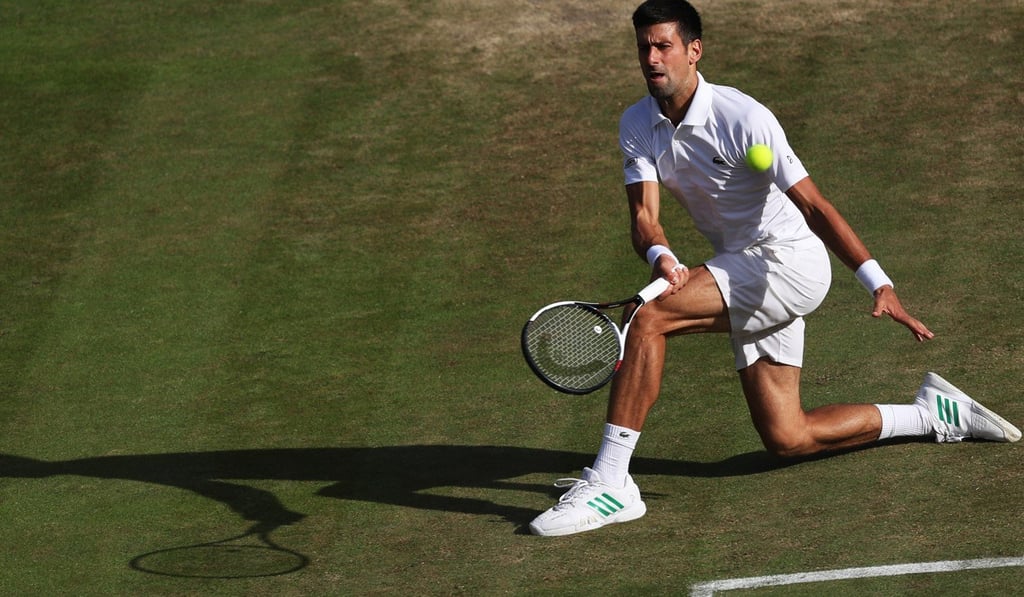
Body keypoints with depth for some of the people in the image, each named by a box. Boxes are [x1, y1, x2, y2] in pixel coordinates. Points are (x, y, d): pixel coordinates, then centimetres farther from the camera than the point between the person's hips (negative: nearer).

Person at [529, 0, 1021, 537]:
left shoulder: (741, 117, -19)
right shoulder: (637, 125, 0)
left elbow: (813, 206, -20)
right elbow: (643, 217, -9)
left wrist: (879, 284, -27)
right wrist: (660, 257, -34)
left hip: (788, 259, -7)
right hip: (744, 273, 7)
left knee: (648, 318, -26)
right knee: (786, 440, 6)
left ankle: (608, 483, -25)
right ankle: (934, 414, 23)